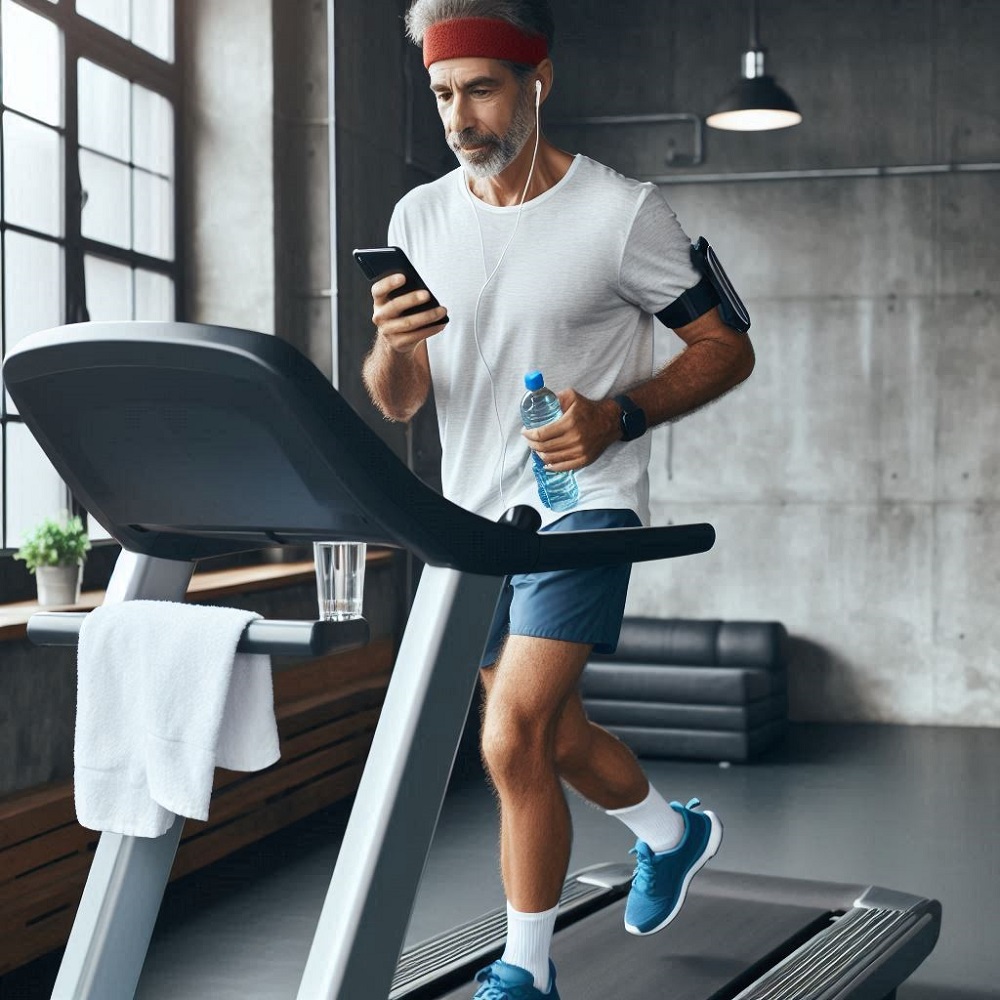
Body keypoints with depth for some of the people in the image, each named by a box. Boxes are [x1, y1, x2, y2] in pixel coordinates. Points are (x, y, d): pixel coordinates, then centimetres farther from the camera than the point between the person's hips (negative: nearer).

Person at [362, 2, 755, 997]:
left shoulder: (621, 213, -11)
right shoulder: (419, 218, 3)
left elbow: (727, 347, -4)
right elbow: (397, 401, 4)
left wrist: (619, 417, -20)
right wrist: (391, 346, -20)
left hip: (581, 507, -6)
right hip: (472, 514, 6)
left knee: (513, 741, -15)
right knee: (552, 733, 19)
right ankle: (673, 831, 48)